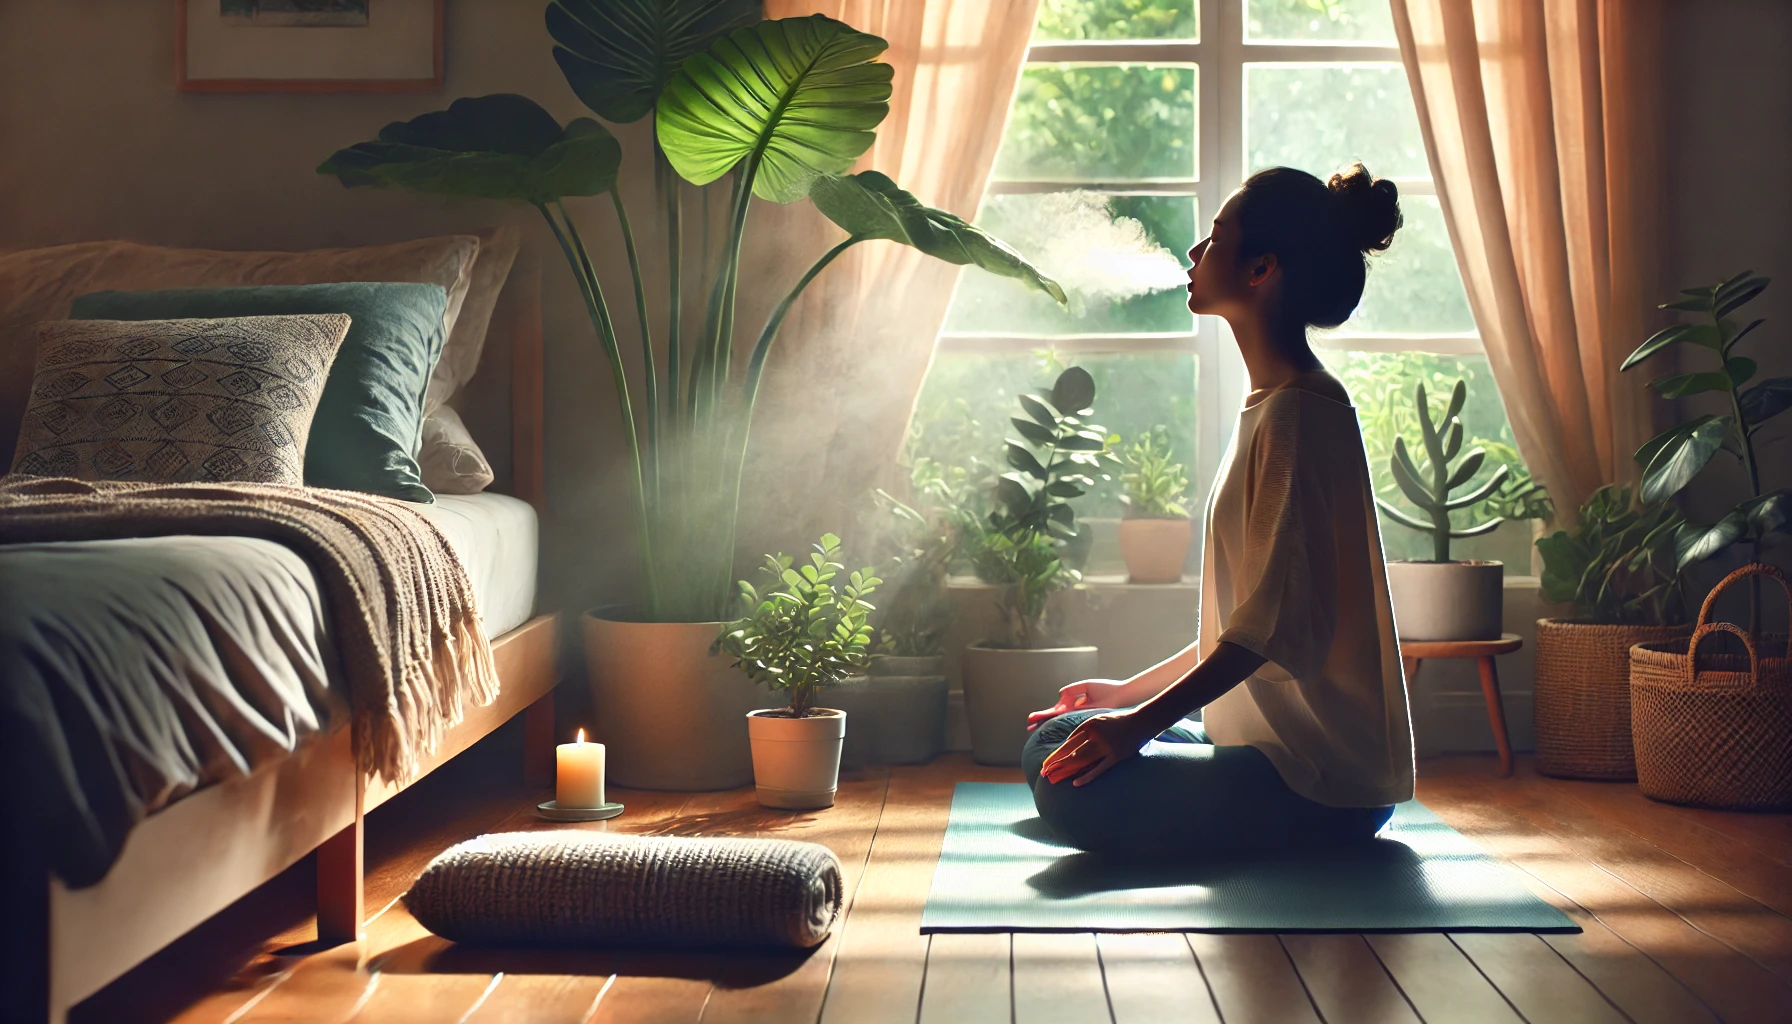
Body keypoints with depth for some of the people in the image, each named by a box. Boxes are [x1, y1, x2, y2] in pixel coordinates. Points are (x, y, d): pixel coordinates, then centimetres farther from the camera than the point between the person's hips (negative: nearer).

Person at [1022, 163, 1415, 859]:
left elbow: (1279, 616, -24)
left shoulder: (1299, 411, -16)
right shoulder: (1274, 406, 16)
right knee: (1050, 746, 11)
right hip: (1276, 741, 10)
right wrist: (1132, 692, 20)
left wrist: (1144, 719, -24)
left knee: (1075, 791, -23)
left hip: (1324, 776, -10)